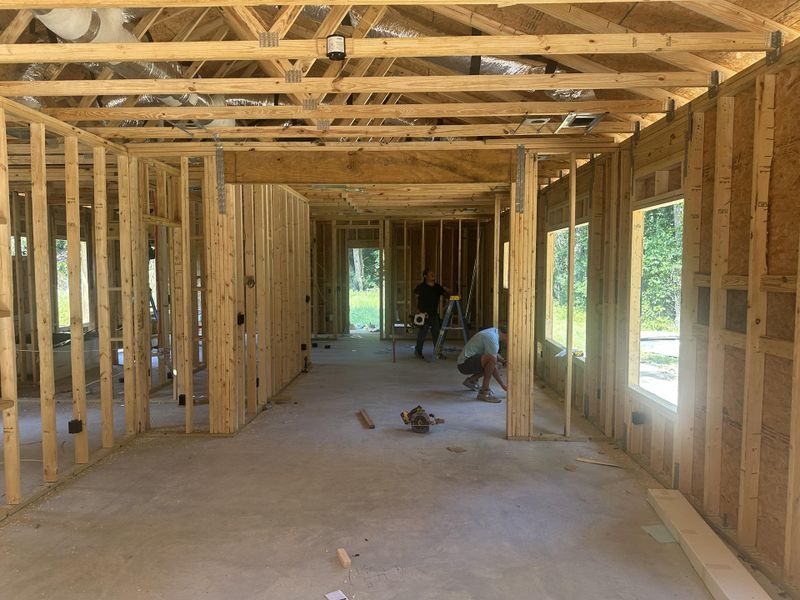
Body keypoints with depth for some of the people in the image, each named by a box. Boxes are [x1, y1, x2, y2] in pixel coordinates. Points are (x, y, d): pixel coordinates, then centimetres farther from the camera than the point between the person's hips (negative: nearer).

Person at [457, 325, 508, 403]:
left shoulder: (494, 331, 8)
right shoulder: (492, 339, -21)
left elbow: (494, 354, 27)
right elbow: (493, 367, -19)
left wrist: (504, 361, 12)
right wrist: (503, 385, -11)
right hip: (465, 363, -11)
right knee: (492, 360, -31)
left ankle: (472, 380, 20)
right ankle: (484, 392, -22)